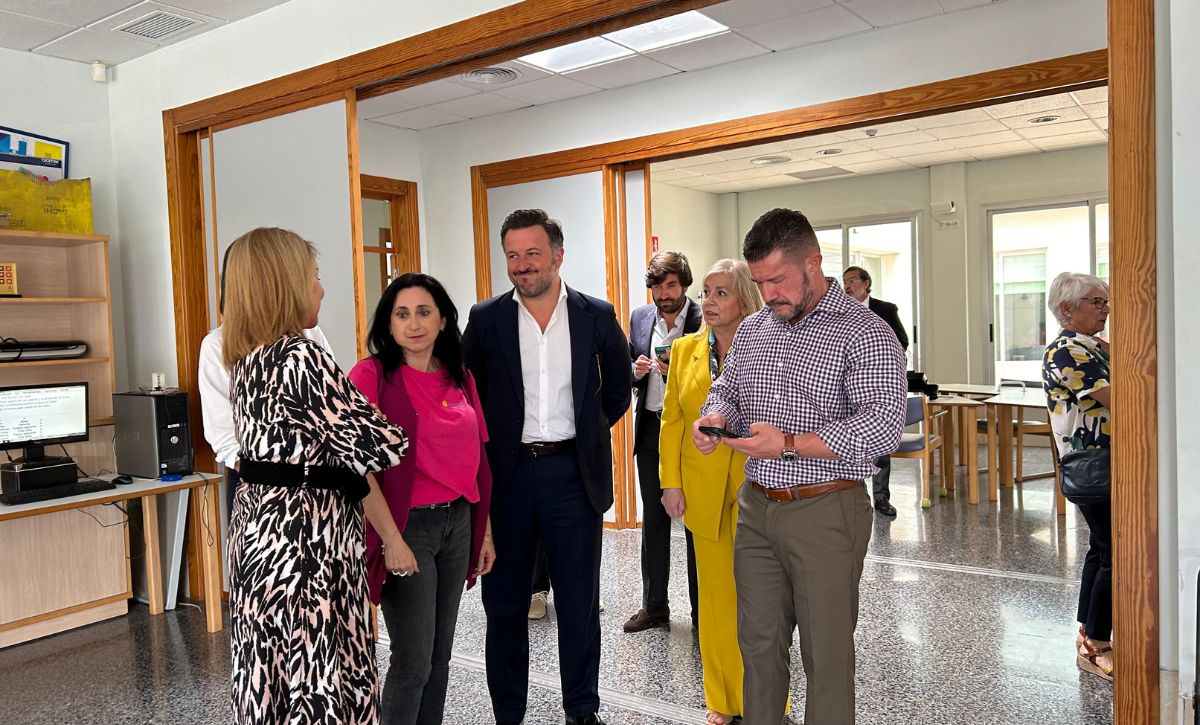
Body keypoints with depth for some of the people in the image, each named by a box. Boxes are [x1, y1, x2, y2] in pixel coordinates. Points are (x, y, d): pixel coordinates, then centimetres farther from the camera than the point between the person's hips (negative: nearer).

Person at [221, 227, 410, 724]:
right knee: (320, 683, 2)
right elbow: (380, 445, -18)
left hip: (257, 525, 9)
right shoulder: (301, 356, -19)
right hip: (307, 534, -9)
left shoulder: (247, 359, 9)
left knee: (271, 675, 18)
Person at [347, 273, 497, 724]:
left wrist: (485, 533, 12)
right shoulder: (371, 375, -10)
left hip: (458, 524, 6)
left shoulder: (460, 379, 8)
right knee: (413, 660, 1)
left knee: (440, 652, 15)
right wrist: (391, 539, -16)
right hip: (406, 527, -6)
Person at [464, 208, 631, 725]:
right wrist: (490, 447, 3)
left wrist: (585, 434, 9)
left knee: (579, 602, 10)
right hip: (506, 475, 0)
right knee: (504, 603, 11)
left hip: (573, 473, 0)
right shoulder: (485, 319, 1)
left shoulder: (596, 316, 1)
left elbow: (618, 389, 12)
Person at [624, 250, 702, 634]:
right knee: (653, 521, 14)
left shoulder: (705, 320, -10)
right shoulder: (639, 318, 7)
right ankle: (654, 606, 28)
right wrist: (635, 370, -7)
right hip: (650, 430, 5)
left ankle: (702, 610, 20)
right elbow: (627, 368, 16)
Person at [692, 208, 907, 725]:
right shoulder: (752, 329, 10)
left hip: (825, 512, -5)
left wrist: (788, 444, -25)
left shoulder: (865, 333, -10)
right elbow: (725, 388, 21)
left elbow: (884, 424, -19)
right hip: (755, 508, 6)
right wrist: (715, 417, -4)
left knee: (827, 654, 8)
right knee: (758, 643, 15)